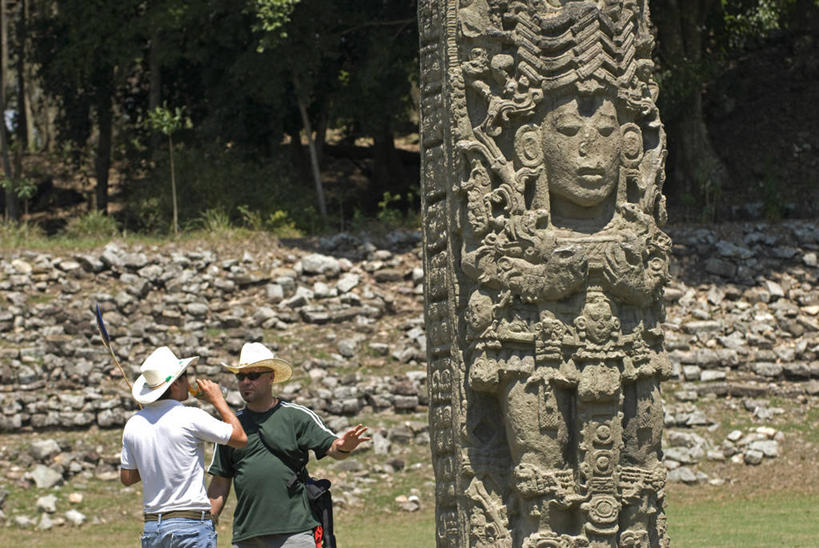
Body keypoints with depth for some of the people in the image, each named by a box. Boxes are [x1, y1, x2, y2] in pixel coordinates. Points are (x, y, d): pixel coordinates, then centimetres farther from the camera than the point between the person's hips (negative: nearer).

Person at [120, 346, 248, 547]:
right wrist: (218, 400, 8)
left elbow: (126, 477, 15)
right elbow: (241, 438, -2)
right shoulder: (190, 417, -11)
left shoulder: (134, 424, 5)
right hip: (191, 525, -6)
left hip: (151, 528, 6)